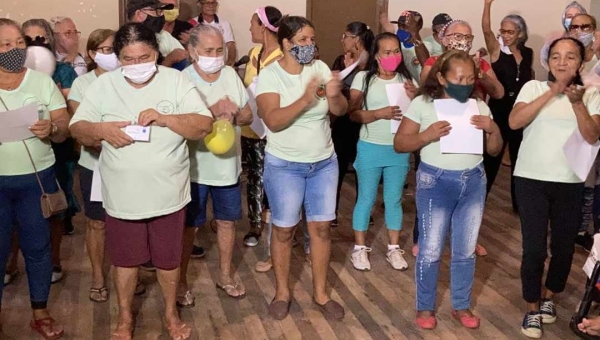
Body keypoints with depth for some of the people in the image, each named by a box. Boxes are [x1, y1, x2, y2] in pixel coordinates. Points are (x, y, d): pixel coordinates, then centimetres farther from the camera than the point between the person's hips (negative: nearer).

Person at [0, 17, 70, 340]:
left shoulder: (43, 81, 1)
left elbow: (65, 130, 0)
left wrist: (51, 129, -24)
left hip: (37, 178, 1)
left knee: (38, 246, 11)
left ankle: (40, 313, 26)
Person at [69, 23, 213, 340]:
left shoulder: (176, 81, -8)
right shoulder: (103, 85, -4)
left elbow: (204, 126, -13)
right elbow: (77, 129, -1)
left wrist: (164, 118, -27)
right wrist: (99, 129, -24)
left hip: (168, 194, 0)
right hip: (122, 196, 1)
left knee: (168, 259, 16)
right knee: (125, 259, 17)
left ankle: (171, 312, 40)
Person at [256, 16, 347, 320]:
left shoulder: (320, 68, -2)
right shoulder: (269, 75, -12)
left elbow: (340, 110, -5)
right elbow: (273, 121, -24)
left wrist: (334, 95, -27)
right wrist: (305, 99, -36)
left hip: (324, 162, 3)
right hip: (284, 165, -3)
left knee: (321, 226, 8)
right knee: (284, 228, 7)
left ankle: (320, 292, 22)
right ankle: (282, 291, 25)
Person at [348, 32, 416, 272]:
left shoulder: (406, 79, 3)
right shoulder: (363, 78, -6)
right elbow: (353, 114, -12)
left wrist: (414, 98, -13)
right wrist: (379, 114, -25)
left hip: (399, 150, 3)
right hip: (370, 148, -2)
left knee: (394, 200, 11)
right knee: (366, 199, 6)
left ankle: (394, 249, 22)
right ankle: (360, 248, 18)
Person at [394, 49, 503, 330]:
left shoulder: (479, 106, 4)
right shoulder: (423, 104, -7)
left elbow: (494, 150, 9)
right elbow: (399, 144, -6)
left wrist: (493, 130, -11)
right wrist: (427, 135, -23)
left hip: (473, 182, 3)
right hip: (435, 181, -3)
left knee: (466, 250, 12)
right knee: (430, 249, 3)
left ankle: (461, 306, 29)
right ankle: (425, 307, 22)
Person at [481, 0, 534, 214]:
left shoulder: (528, 53, 6)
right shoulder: (496, 49, -6)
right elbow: (486, 30, -23)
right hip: (499, 110, -4)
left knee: (518, 157, 12)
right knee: (491, 157, 1)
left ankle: (518, 202, 24)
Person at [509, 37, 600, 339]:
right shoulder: (533, 87, -2)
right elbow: (514, 122, -18)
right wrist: (552, 93, -21)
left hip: (570, 183, 2)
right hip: (531, 179, -2)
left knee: (564, 246, 11)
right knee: (534, 247, -4)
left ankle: (548, 297, 37)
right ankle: (532, 309, 16)